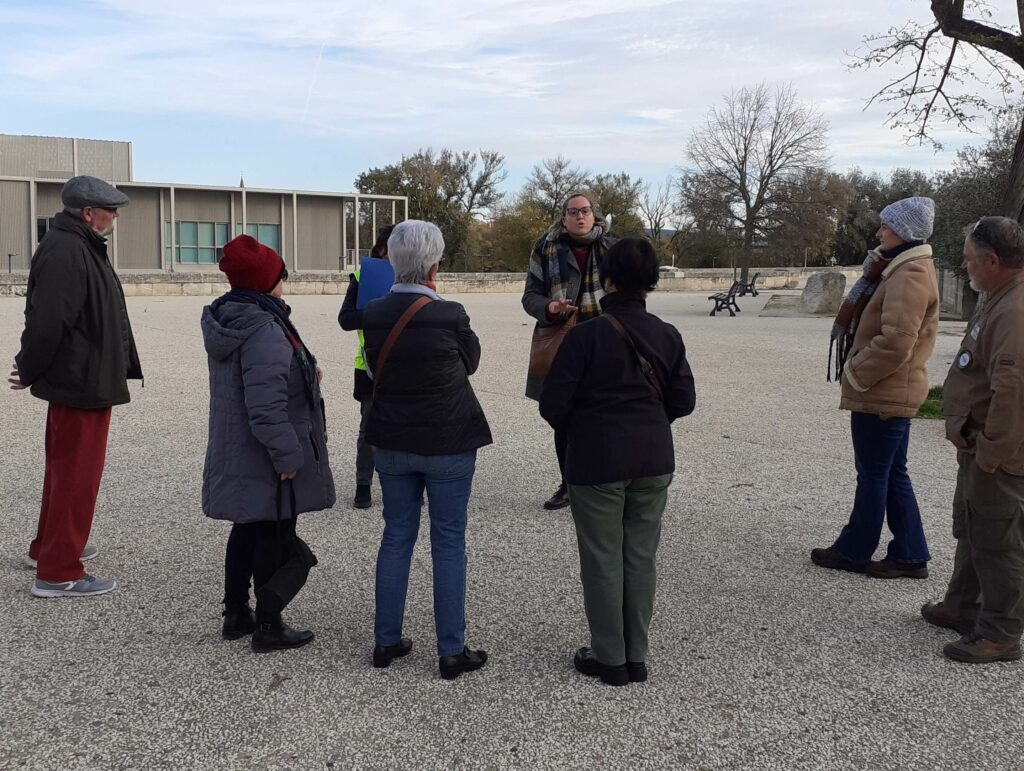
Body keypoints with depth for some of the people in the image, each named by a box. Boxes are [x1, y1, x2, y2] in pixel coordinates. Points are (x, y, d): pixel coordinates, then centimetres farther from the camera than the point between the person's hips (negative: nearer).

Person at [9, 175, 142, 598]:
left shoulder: (83, 248, 13)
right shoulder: (65, 253, -21)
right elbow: (46, 321, -26)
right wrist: (29, 371, -13)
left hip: (85, 381, 11)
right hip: (80, 384, -11)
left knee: (66, 469, 22)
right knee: (77, 476, -3)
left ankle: (49, 548, 37)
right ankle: (58, 574, 5)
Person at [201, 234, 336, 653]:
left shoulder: (225, 319, 7)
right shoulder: (263, 330, -25)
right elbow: (267, 405, -28)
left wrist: (303, 374, 13)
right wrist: (288, 456, -22)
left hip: (234, 455, 10)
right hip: (266, 461, -10)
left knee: (247, 530, 21)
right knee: (276, 539, 3)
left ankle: (235, 613, 31)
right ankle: (268, 626, 11)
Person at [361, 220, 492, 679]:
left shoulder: (373, 316, -6)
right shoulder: (450, 316, -18)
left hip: (391, 444, 4)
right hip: (449, 445, -4)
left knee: (396, 537, 15)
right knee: (449, 544, 6)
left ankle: (386, 642, 23)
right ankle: (452, 652, 13)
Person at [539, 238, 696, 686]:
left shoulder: (587, 335, -15)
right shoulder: (667, 336, -1)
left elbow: (553, 404, -13)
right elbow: (683, 401, 5)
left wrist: (574, 430, 8)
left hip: (597, 463, -4)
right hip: (654, 461, 5)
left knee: (603, 560, 7)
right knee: (641, 557, 13)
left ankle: (610, 658, 16)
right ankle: (636, 657, 22)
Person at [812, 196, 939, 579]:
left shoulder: (909, 276, -20)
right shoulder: (904, 268, 14)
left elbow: (894, 344, -27)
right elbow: (877, 325, 17)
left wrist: (855, 373, -15)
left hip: (882, 394, -10)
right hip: (890, 392, 10)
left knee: (873, 475, 3)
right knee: (892, 474, 15)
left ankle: (853, 551, 16)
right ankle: (910, 555, 21)